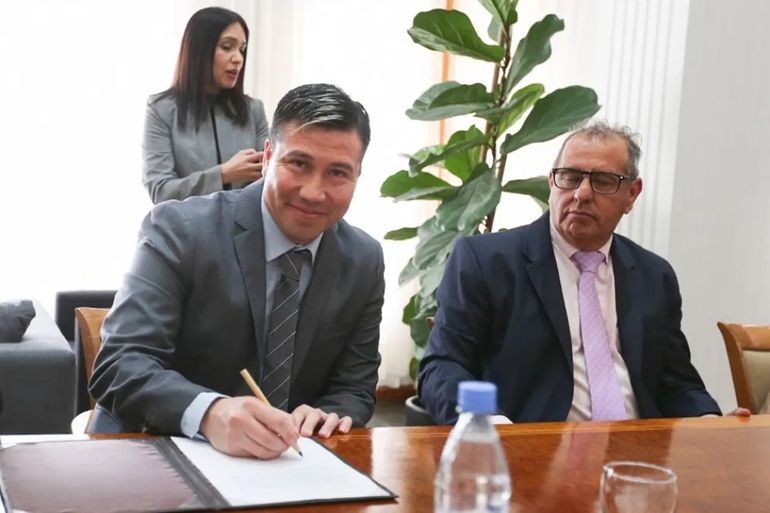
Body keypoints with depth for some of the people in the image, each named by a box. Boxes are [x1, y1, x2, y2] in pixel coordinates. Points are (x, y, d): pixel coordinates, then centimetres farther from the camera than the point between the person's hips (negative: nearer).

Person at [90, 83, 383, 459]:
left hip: (282, 463, 4)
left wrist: (326, 416, -17)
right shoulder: (180, 229, -13)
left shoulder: (363, 261, 0)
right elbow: (119, 366, -21)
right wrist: (210, 413, -39)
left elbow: (355, 388, 6)